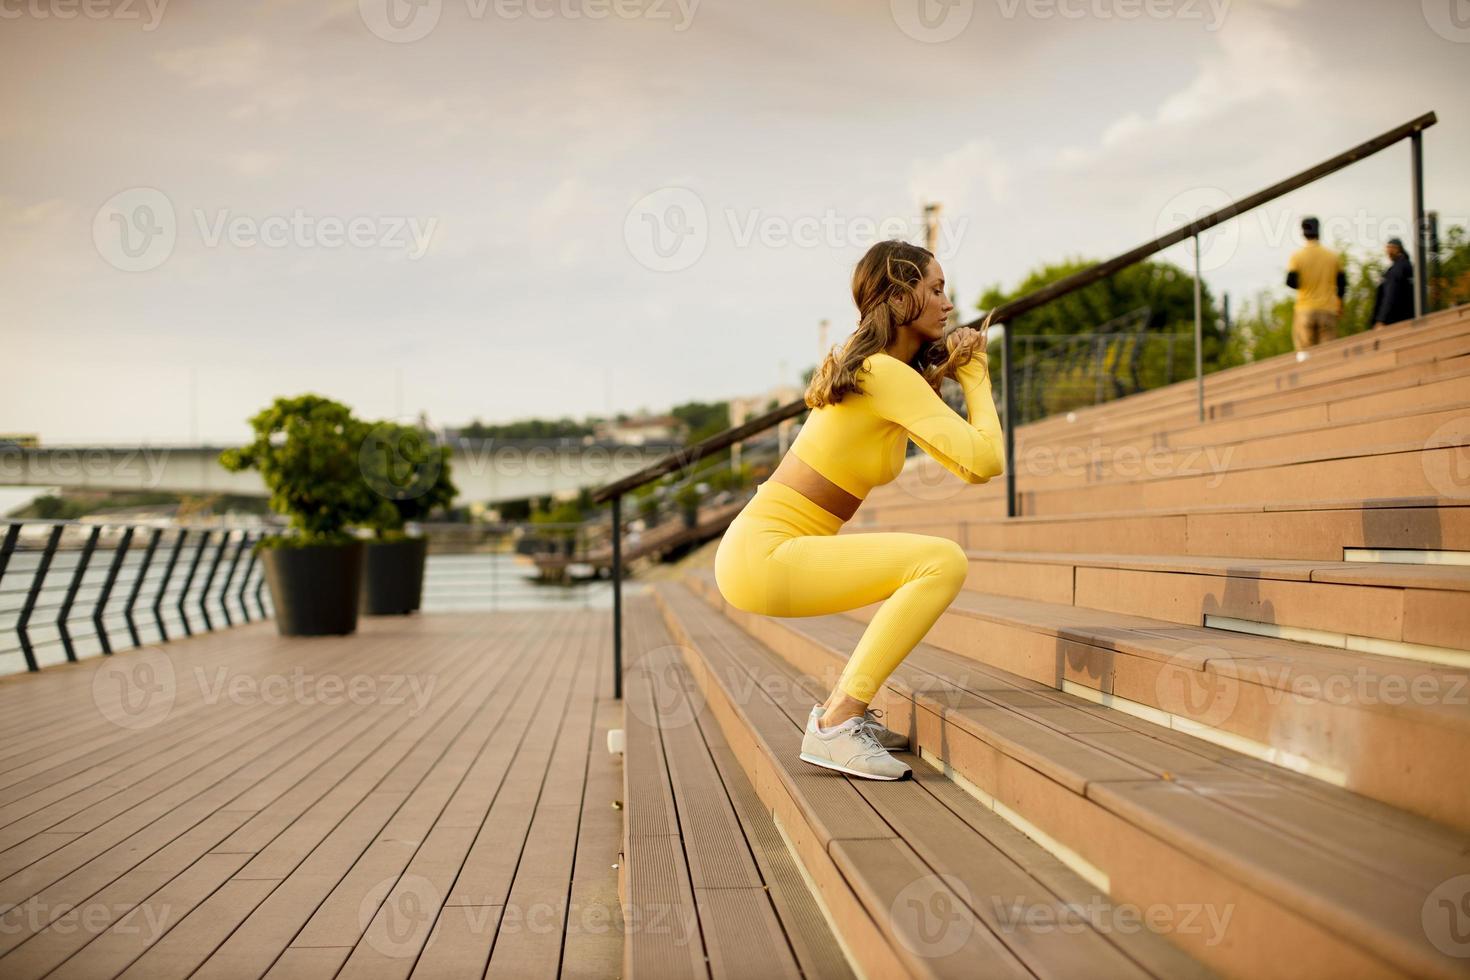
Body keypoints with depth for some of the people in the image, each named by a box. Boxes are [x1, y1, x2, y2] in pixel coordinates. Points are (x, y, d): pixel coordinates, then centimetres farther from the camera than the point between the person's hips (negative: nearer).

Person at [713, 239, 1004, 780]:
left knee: (928, 557, 20)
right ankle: (834, 724, -16)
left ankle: (846, 705, 18)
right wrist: (975, 376, -4)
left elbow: (966, 468, 16)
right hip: (761, 557, -10)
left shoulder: (875, 368, 16)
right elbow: (986, 460, -20)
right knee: (944, 562, -20)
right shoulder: (889, 373, -14)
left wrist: (951, 370, 9)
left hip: (769, 548, 10)